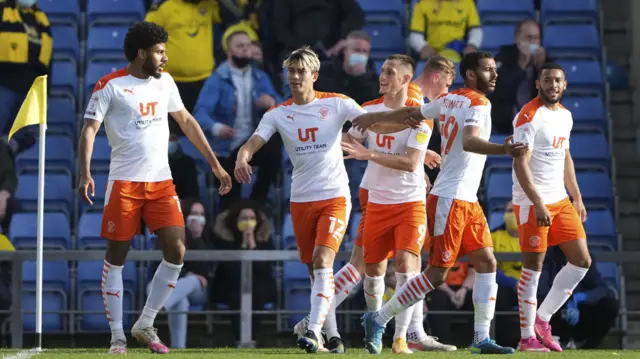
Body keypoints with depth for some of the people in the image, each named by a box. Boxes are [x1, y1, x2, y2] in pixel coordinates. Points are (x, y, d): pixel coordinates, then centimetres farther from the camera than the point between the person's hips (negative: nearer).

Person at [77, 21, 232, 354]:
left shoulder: (164, 82, 10)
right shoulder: (110, 86, -8)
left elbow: (186, 121, 19)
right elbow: (89, 128, -12)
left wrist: (214, 164, 18)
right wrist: (85, 173, -26)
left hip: (161, 182, 5)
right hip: (124, 183, -5)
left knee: (176, 252, -4)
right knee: (116, 258, 0)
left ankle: (145, 325, 10)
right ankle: (117, 336, 9)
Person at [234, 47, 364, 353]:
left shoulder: (336, 104, -4)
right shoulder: (278, 114, 2)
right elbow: (253, 143, -10)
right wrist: (242, 158, -33)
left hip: (335, 196, -3)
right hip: (300, 200, 3)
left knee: (322, 261, -20)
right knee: (315, 270, 9)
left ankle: (314, 330, -24)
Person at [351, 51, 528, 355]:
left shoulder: (450, 99, 11)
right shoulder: (478, 104, -15)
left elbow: (411, 113, 23)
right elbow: (469, 141, -34)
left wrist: (374, 118, 36)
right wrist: (503, 149, -51)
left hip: (467, 201, 10)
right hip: (450, 201, -10)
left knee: (486, 263, 5)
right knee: (436, 275, -5)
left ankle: (481, 338, 5)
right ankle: (378, 319, 5)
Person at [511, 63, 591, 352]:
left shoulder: (565, 116, 12)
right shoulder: (529, 116, -13)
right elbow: (520, 164, -19)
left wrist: (577, 198, 19)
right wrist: (538, 204, -25)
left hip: (560, 200, 8)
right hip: (532, 203, -8)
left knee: (582, 262, 6)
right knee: (533, 268, -5)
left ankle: (542, 319, 16)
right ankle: (527, 337, 3)